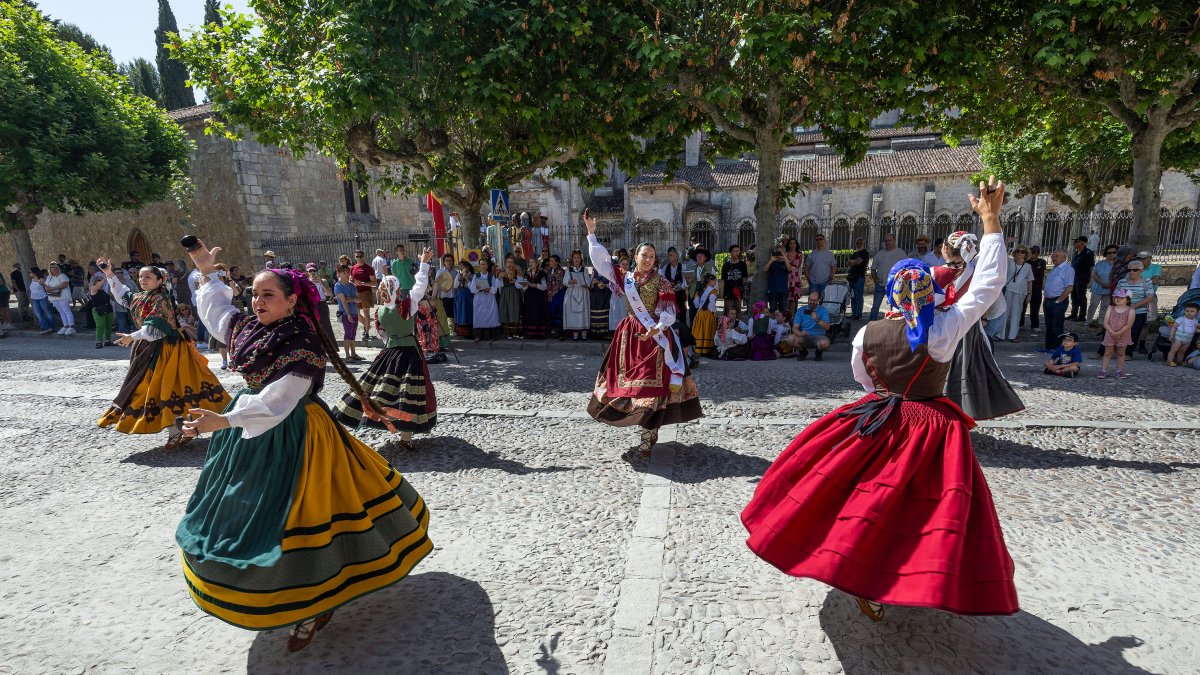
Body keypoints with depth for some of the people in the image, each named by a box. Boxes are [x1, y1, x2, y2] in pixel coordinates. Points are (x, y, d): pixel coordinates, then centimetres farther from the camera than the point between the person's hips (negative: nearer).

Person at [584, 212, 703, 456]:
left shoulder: (660, 282, -3)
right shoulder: (625, 277, 6)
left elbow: (668, 312, -7)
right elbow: (600, 261, 7)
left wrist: (656, 329, -25)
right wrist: (591, 233, 4)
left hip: (655, 336, -4)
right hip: (630, 335, 4)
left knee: (653, 381, -6)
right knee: (628, 377, 6)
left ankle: (648, 436, 0)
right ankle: (650, 428, 22)